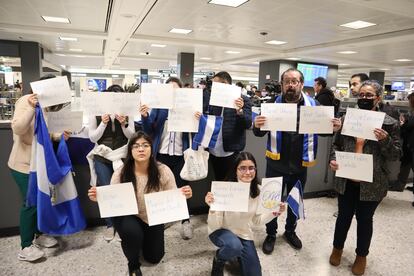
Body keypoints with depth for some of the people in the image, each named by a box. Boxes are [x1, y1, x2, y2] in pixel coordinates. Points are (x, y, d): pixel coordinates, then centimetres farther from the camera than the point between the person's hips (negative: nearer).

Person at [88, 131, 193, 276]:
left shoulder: (163, 171, -22)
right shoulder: (121, 173, -22)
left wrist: (183, 195, -40)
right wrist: (98, 198, -37)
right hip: (128, 217, -2)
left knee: (154, 258, 12)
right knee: (132, 233, -36)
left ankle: (143, 238, 48)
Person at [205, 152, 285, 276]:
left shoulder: (258, 191, -14)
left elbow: (256, 220, 1)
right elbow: (215, 226, -25)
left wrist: (274, 213, -14)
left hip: (244, 235, 5)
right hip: (221, 231, -4)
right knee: (234, 246, -37)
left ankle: (236, 253, 33)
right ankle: (218, 261, -1)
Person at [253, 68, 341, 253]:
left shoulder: (313, 105, -4)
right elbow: (260, 134, -5)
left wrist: (334, 128, -16)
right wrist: (257, 126, -28)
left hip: (300, 165, 2)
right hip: (276, 164, -1)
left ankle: (290, 231, 45)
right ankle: (271, 234, 34)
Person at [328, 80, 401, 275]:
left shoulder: (389, 123, -6)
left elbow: (396, 155, -4)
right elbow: (336, 144, 7)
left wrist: (385, 140, -22)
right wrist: (332, 159, -11)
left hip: (371, 184, -2)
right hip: (346, 180, 2)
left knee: (365, 219, 16)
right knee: (343, 216, 17)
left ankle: (361, 256, 39)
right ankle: (337, 248, 41)